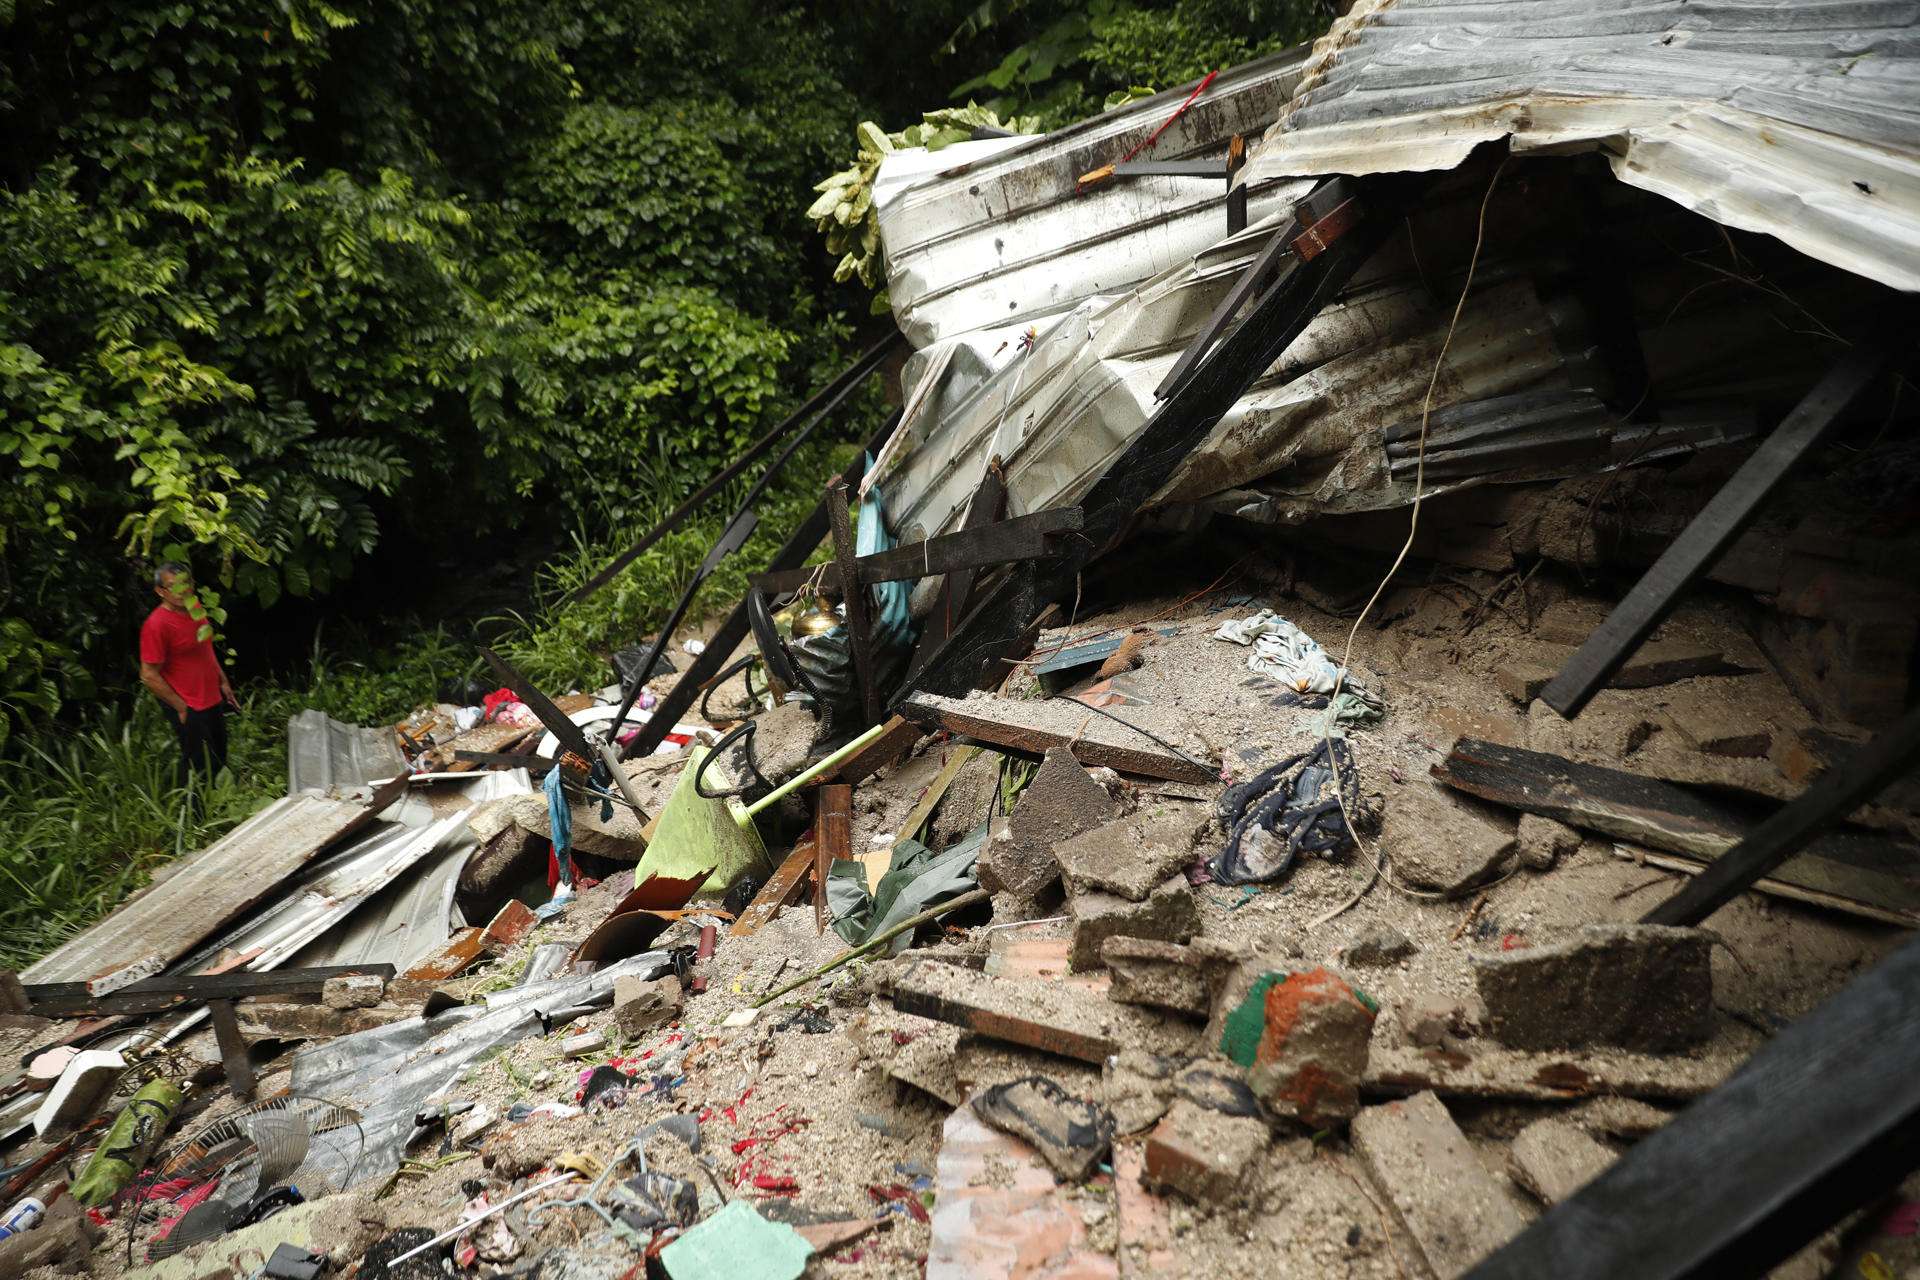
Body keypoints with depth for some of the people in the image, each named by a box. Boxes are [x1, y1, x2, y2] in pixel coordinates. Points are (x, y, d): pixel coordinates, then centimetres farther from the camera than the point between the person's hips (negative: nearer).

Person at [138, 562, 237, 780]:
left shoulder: (194, 608, 3)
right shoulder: (157, 624, -21)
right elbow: (149, 676, -19)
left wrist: (223, 681, 17)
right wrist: (181, 707, -15)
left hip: (213, 701, 8)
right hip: (189, 709, -8)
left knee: (219, 761, 20)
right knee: (201, 768, 1)